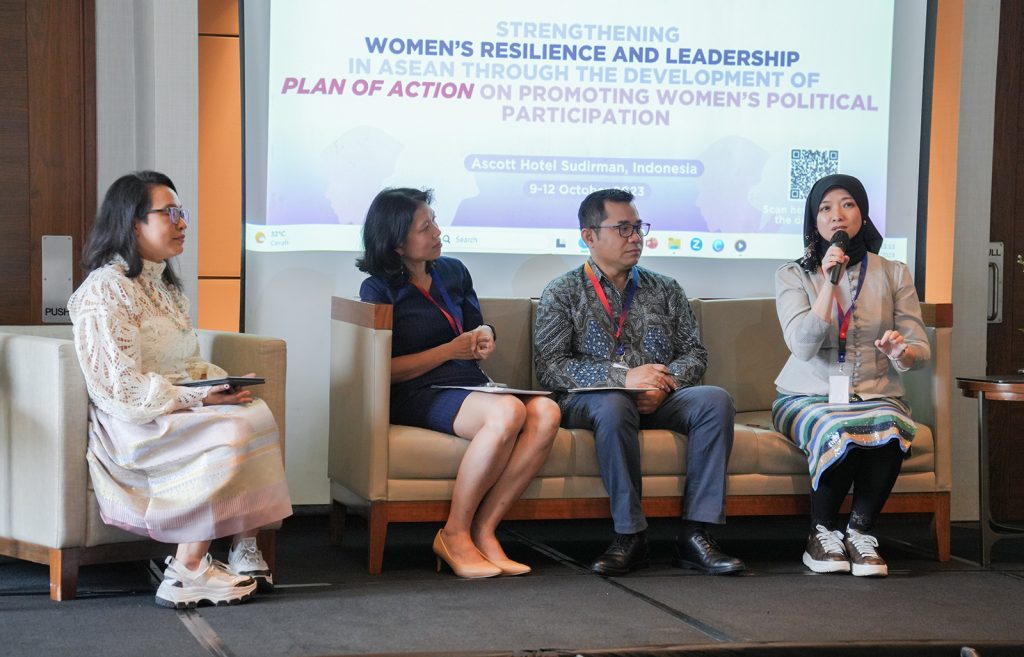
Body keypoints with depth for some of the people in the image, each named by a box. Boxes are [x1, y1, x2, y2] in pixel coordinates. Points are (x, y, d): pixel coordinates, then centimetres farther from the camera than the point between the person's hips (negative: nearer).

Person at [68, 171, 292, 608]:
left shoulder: (164, 285, 20)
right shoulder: (105, 291, -11)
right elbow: (123, 388, -18)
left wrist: (226, 384, -1)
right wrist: (201, 399, -22)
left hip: (179, 409, 8)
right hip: (132, 426, -8)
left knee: (258, 414, -20)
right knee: (231, 434, -30)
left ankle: (245, 550, -20)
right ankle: (186, 573, -26)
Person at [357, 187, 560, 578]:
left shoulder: (453, 272, 18)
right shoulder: (378, 291, 1)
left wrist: (484, 339, 5)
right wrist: (451, 350, -5)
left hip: (471, 385, 6)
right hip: (419, 396, -6)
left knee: (545, 412, -26)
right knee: (507, 412, -36)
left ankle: (483, 531, -24)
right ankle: (455, 536, -24)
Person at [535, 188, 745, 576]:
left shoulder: (665, 290, 20)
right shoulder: (562, 293, 8)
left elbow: (694, 353, 13)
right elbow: (550, 366, -5)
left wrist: (665, 383, -11)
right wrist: (623, 377, -17)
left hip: (658, 400, 4)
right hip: (587, 402, -3)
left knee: (716, 400, -26)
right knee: (613, 404, -39)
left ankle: (695, 535, -30)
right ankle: (630, 537, -32)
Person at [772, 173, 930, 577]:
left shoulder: (893, 275, 10)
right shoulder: (793, 275, 5)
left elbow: (920, 350, 4)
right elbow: (804, 346, -11)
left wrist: (903, 351, -21)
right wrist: (830, 281, -15)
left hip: (876, 395, 2)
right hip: (808, 396, -1)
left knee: (889, 430, -35)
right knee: (839, 433, -36)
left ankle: (860, 533, -18)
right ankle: (822, 533, -14)